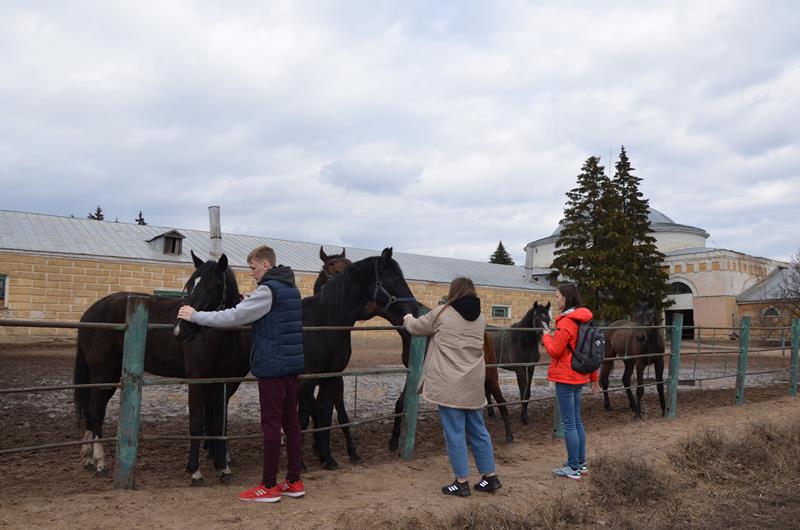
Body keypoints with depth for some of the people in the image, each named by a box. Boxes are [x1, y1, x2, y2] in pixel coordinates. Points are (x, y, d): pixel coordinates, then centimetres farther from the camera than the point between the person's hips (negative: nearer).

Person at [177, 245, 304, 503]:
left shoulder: (267, 290, -14)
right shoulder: (290, 288, 14)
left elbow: (233, 317, -16)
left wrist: (195, 316, -8)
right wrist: (249, 302, 21)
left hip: (272, 366, -9)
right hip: (292, 365, 9)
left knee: (271, 424, -2)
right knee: (291, 421, 11)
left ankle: (269, 486, 6)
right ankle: (294, 482, 18)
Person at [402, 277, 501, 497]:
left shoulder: (442, 314, -6)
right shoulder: (480, 318, 8)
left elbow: (416, 327, 7)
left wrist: (407, 319, 31)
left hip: (449, 385, -5)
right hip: (473, 385, 5)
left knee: (455, 433, 2)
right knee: (478, 430, 17)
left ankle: (462, 482, 9)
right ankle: (490, 476, 24)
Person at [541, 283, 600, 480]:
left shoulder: (566, 322, -18)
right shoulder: (583, 321, 9)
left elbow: (555, 351, -18)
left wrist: (547, 337, 1)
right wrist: (593, 378, 19)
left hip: (566, 379, -9)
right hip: (579, 377, 9)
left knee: (569, 423, -1)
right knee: (577, 421, 17)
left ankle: (573, 468, 6)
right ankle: (581, 463, 25)